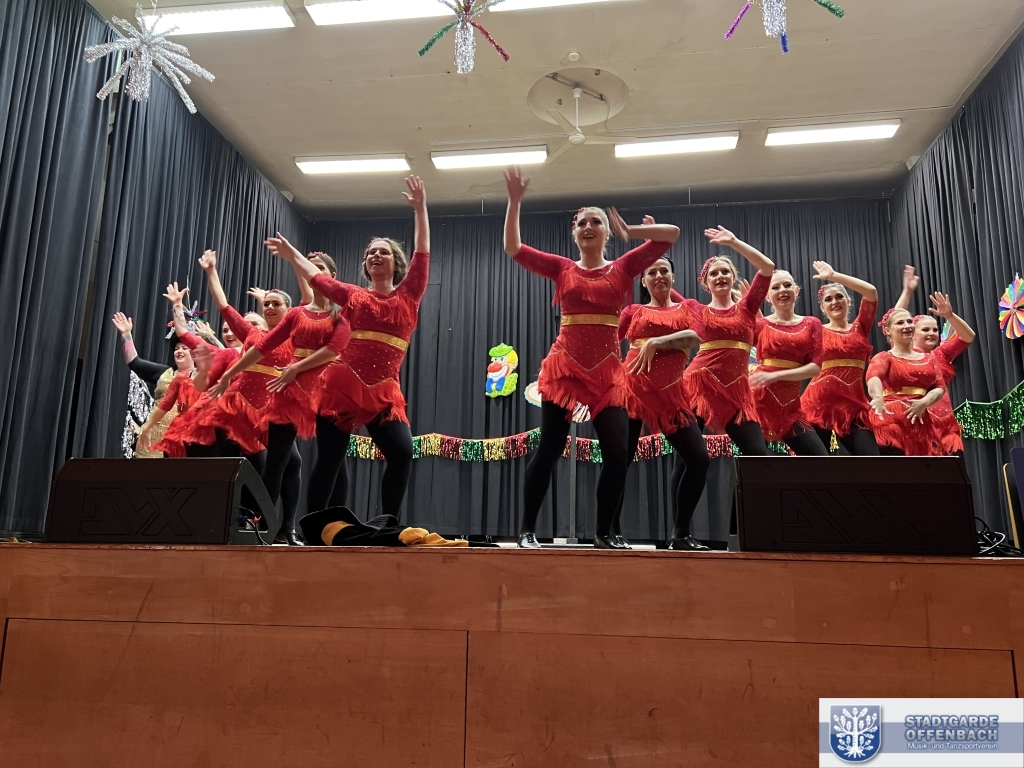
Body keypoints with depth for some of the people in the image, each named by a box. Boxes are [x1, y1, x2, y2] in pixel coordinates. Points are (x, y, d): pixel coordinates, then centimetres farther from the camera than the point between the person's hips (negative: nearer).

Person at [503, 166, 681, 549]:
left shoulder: (623, 268, 7)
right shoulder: (562, 268, 6)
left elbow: (671, 234, 5)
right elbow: (512, 248, 3)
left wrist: (630, 231, -1)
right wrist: (515, 201, -1)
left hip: (607, 372, 1)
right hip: (563, 368, -1)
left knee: (617, 452, -4)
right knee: (549, 449, -1)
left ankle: (604, 532, 13)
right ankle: (527, 530, 9)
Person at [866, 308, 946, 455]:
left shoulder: (929, 358, 19)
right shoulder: (884, 357, 1)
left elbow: (939, 388, 8)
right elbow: (874, 377, -22)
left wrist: (924, 402, -15)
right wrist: (878, 397, -45)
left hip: (921, 424, 5)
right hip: (891, 423, -5)